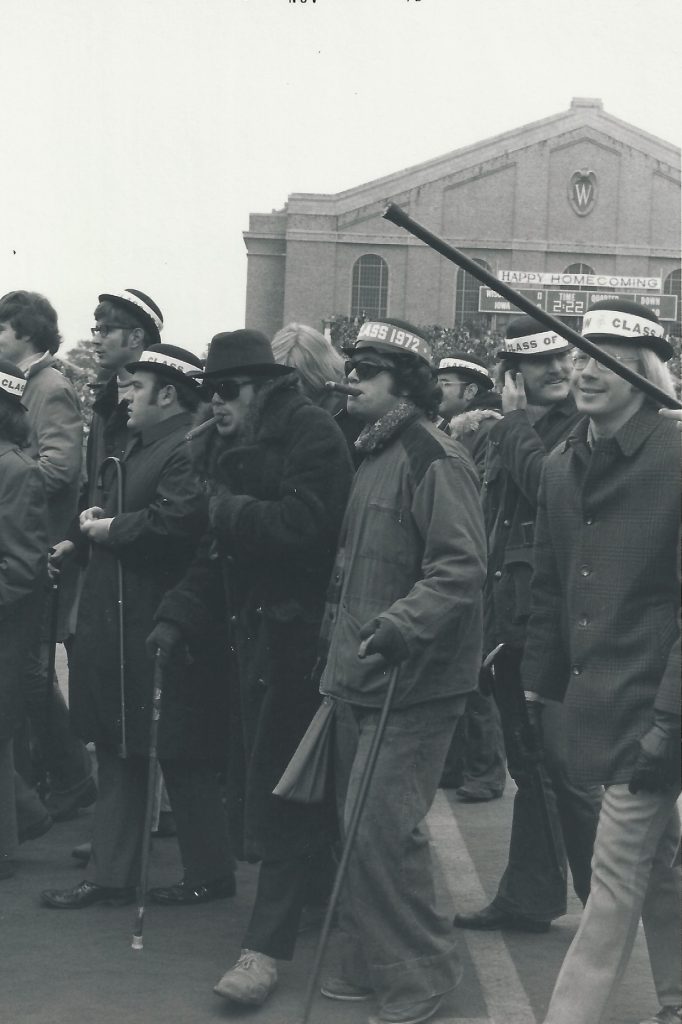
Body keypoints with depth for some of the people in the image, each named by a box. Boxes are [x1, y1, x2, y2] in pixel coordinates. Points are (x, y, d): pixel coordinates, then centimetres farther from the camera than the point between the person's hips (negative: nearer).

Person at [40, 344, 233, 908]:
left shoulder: (192, 450, -16)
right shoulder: (142, 445, 16)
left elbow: (176, 522, -30)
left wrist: (110, 530, -17)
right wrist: (96, 517, 2)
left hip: (160, 628, -10)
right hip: (116, 623, 10)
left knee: (180, 756, 1)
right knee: (117, 752, 14)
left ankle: (212, 876, 16)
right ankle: (112, 873, 22)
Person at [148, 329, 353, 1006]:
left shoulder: (311, 435, -11)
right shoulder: (230, 444, 14)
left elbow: (303, 525, -25)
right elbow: (219, 550, 14)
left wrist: (229, 510, -14)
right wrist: (179, 616, 3)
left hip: (297, 633, -9)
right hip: (250, 629, 9)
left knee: (281, 790, -6)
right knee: (252, 778, 13)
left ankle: (266, 945, -3)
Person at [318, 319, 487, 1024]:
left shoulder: (435, 460, -13)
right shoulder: (371, 456, 17)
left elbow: (462, 567, -22)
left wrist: (402, 625, -31)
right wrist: (338, 635, 20)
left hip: (410, 685, -9)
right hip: (359, 676, 9)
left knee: (380, 830, -10)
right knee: (359, 828, 14)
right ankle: (368, 964, 27)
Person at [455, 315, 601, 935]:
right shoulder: (506, 434, 14)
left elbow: (547, 486, -23)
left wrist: (516, 422, -10)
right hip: (508, 619, 7)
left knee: (564, 766, -6)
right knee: (528, 765, 14)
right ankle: (527, 897, 24)